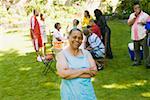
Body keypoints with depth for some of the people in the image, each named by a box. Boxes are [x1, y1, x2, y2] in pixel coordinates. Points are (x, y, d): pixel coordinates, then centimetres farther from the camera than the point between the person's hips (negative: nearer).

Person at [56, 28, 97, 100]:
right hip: (70, 93, -3)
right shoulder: (61, 54, -5)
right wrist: (84, 70, -15)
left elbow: (94, 71, -7)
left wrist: (71, 72, -14)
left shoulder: (86, 53, 4)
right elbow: (63, 74, -20)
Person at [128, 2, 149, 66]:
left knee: (145, 49, -8)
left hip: (143, 36, -5)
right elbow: (129, 23, 0)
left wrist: (144, 23, -16)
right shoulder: (132, 15, 11)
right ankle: (137, 61, 26)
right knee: (136, 50, 14)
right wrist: (135, 17, -7)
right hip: (135, 36, 5)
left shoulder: (145, 15, -2)